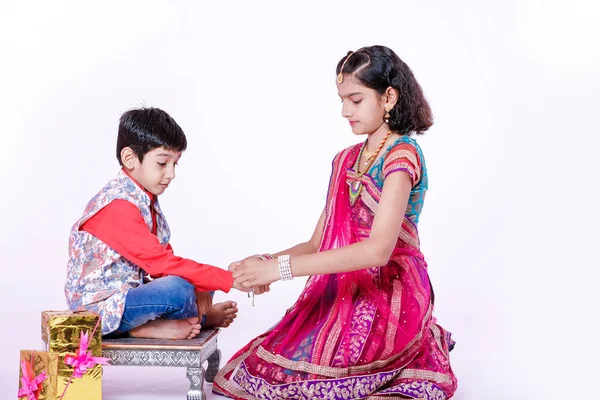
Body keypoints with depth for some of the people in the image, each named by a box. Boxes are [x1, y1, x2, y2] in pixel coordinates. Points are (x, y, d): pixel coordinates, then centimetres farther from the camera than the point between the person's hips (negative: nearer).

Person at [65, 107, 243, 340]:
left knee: (199, 288, 11)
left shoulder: (146, 199, 8)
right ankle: (201, 317, 0)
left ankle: (147, 326, -6)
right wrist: (230, 280, -27)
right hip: (98, 308, -10)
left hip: (127, 293, 10)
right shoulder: (119, 207, -23)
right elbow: (160, 262, -28)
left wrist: (198, 290, -10)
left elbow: (162, 258, 7)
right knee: (179, 289, -30)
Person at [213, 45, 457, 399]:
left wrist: (282, 268, -28)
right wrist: (266, 263, -11)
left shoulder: (402, 154, -12)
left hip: (388, 297, -8)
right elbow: (318, 243, 9)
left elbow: (378, 250, -26)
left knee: (280, 371, -17)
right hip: (344, 293, 8)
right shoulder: (346, 161, 13)